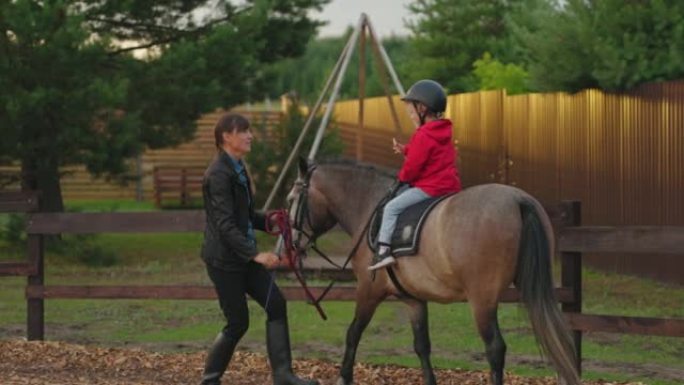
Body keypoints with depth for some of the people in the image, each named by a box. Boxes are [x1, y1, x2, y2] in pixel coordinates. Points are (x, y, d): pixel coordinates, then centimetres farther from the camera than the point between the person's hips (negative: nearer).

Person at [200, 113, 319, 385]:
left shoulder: (237, 169, 11)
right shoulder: (219, 174, -18)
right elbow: (225, 225, -23)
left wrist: (268, 222, 2)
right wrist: (255, 255, -29)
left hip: (243, 257, 9)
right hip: (223, 258, -9)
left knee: (276, 304, -1)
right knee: (238, 323, -2)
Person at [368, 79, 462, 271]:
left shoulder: (423, 136, -16)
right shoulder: (442, 133, 14)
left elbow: (412, 167, -16)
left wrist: (402, 176, 4)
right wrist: (405, 150, 13)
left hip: (431, 187, -11)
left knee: (392, 207, -11)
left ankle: (384, 250, -19)